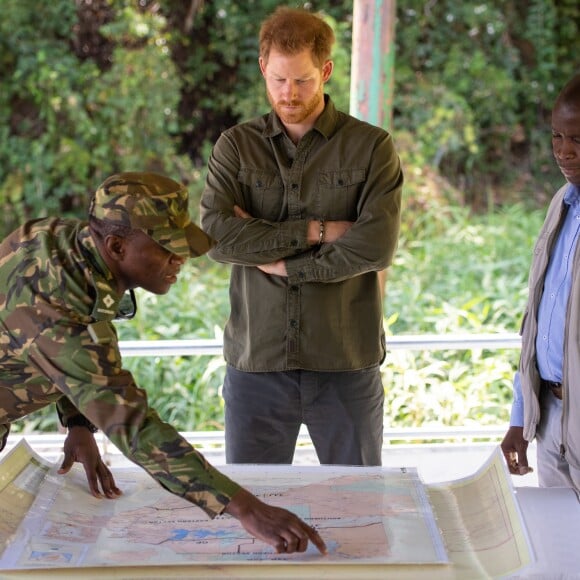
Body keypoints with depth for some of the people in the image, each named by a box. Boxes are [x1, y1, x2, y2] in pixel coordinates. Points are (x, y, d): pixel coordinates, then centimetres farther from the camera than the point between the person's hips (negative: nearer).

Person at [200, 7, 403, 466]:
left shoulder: (372, 147, 0)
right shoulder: (235, 146, 5)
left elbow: (376, 247, -14)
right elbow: (215, 235, -11)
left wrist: (279, 262, -10)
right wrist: (316, 231, -13)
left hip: (347, 363, -1)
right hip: (255, 361, 1)